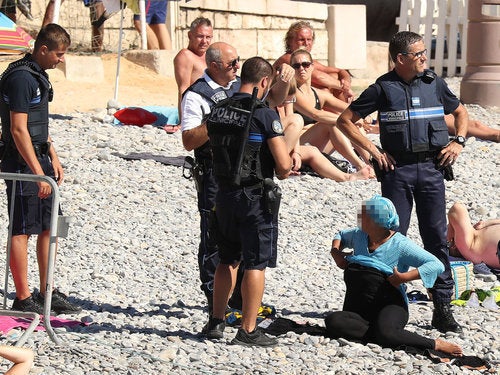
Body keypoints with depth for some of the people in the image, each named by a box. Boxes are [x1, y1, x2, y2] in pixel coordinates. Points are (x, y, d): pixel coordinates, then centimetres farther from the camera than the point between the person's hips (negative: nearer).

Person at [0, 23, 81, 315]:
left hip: (39, 160, 10)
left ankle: (46, 293, 21)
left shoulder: (39, 75, 13)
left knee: (48, 226, 13)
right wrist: (39, 174, -22)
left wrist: (53, 158, 18)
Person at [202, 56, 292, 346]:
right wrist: (283, 172, 7)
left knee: (228, 259, 19)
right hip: (256, 197, -6)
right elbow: (284, 164, -19)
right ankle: (248, 331, 3)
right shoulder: (264, 114, -15)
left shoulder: (218, 111, 5)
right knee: (256, 264, 2)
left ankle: (216, 322, 23)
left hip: (225, 192, 6)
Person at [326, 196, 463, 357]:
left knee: (385, 333, -40)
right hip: (358, 309, 5)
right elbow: (340, 235, 39)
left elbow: (437, 265, -13)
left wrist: (403, 277, -19)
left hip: (389, 305, -5)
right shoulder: (359, 235, 13)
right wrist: (335, 252, 16)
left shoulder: (400, 244, -5)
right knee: (333, 322, -30)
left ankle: (435, 344, -18)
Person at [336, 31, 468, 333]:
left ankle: (443, 308, 6)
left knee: (437, 237, 2)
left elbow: (460, 112, 24)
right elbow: (345, 121, 2)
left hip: (432, 167, 2)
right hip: (398, 169, -2)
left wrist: (459, 141, 8)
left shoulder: (435, 84, 8)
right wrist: (374, 151, -4)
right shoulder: (383, 89, -1)